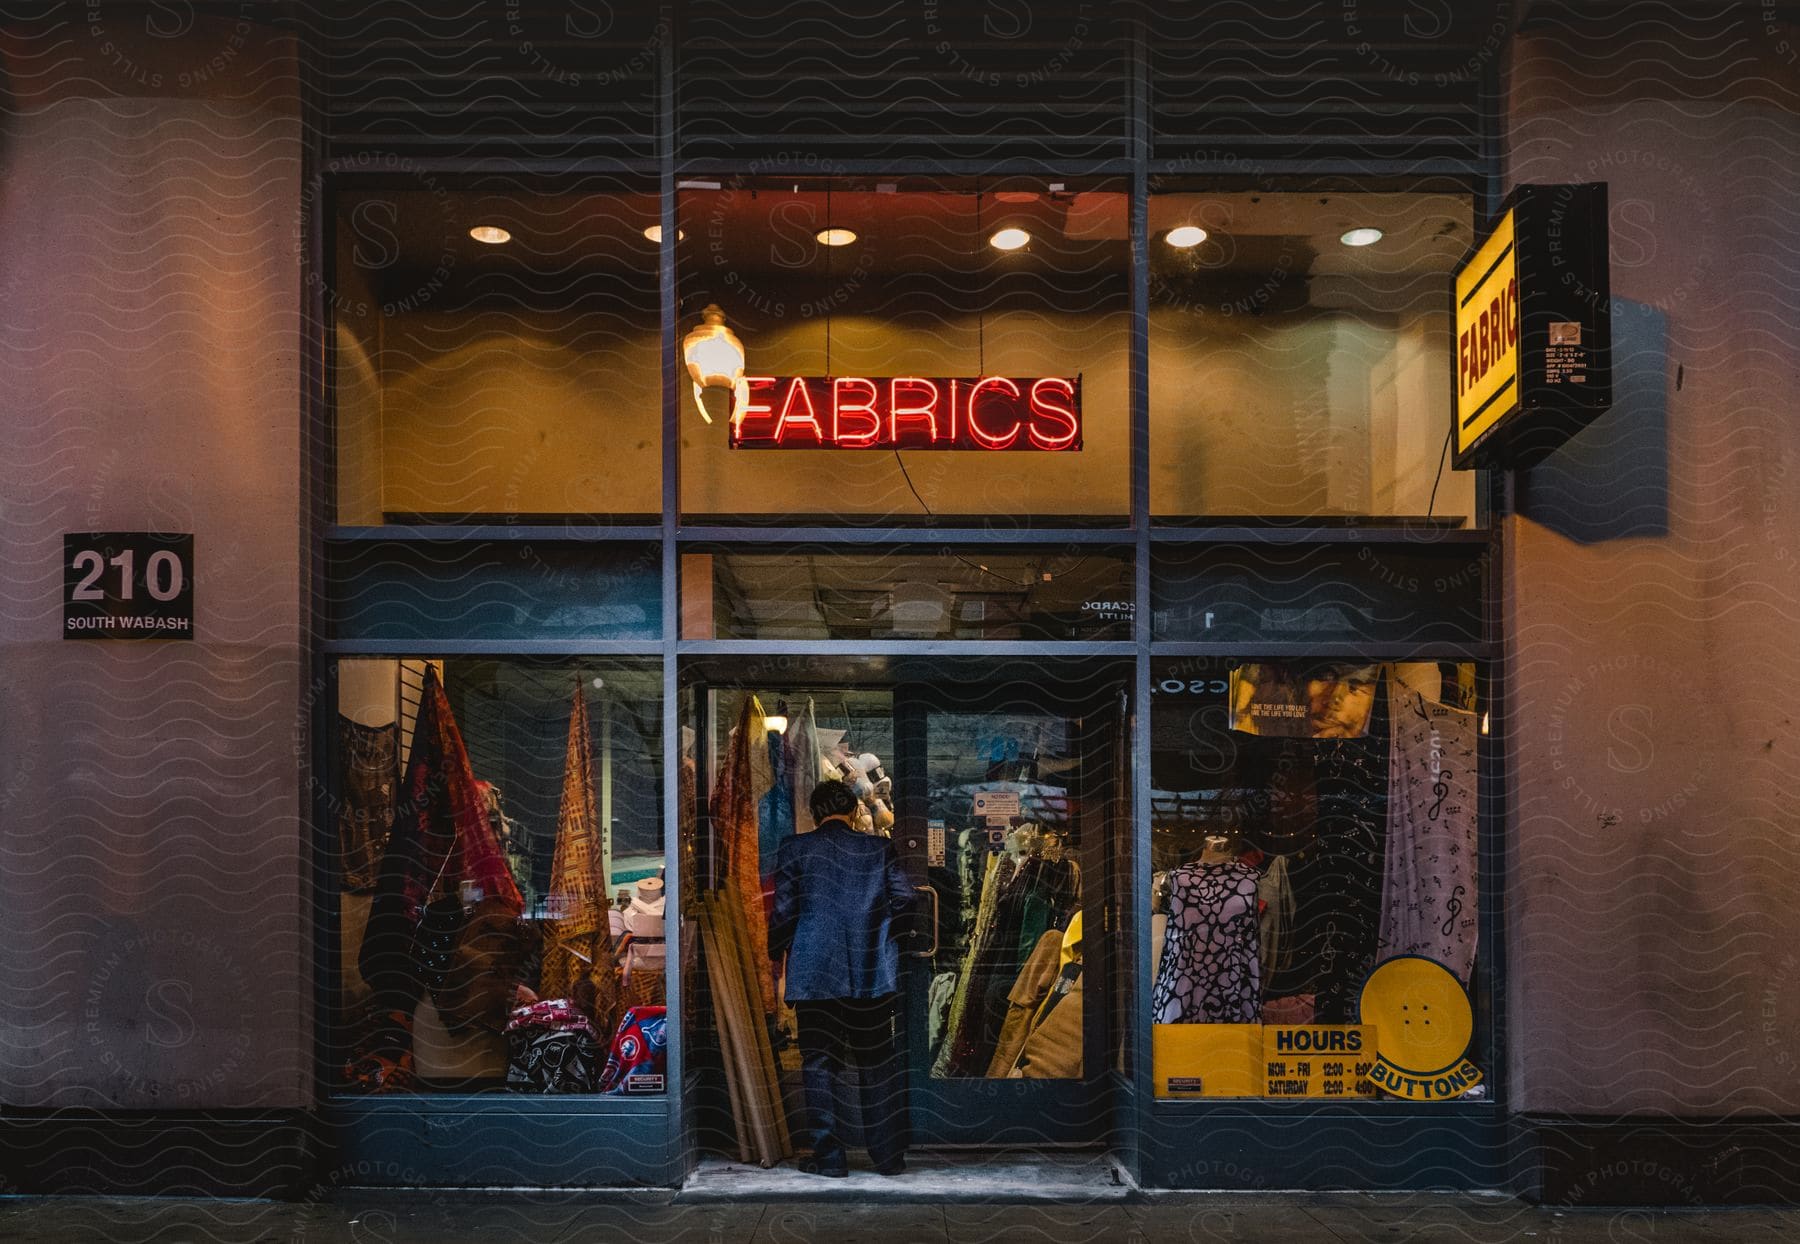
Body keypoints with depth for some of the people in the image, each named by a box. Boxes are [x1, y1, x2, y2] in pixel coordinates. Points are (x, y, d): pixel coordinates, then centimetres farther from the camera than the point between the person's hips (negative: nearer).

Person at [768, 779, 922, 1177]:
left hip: (814, 975, -1)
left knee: (819, 1063, 6)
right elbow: (906, 898, -1)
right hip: (872, 973, 2)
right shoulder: (878, 848, 2)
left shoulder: (795, 849, -1)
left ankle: (829, 1156, 6)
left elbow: (783, 910, -3)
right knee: (879, 1063, 10)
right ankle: (888, 1155, 13)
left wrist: (775, 957, 10)